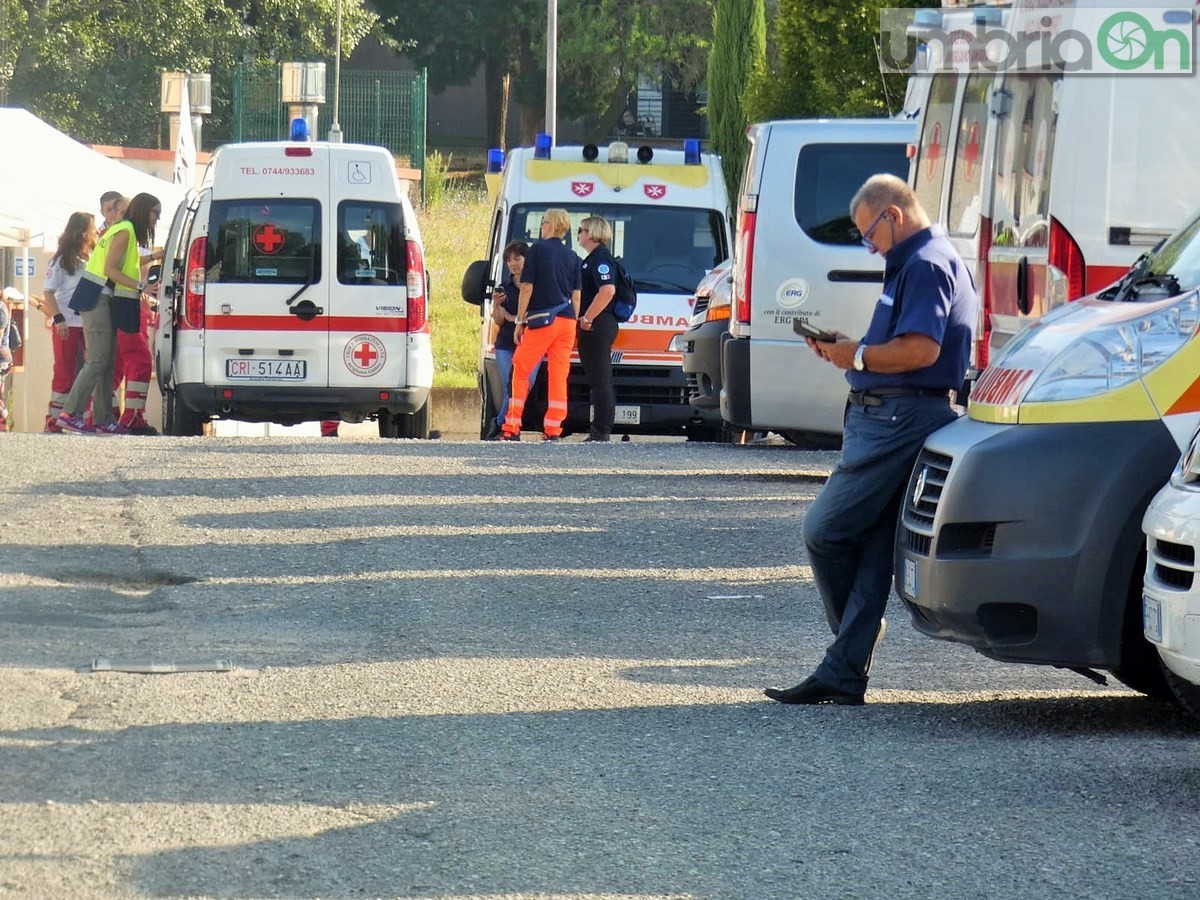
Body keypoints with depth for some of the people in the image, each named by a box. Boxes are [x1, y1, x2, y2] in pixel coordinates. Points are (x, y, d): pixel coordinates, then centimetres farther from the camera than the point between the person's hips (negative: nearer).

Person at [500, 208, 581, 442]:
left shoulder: (538, 249, -3)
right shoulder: (572, 256, 11)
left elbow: (527, 288, -5)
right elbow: (576, 295, 11)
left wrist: (520, 321, 0)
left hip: (542, 318, -5)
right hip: (567, 321, 5)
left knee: (521, 370, 3)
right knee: (559, 376, 6)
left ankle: (512, 429, -1)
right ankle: (553, 430, 2)